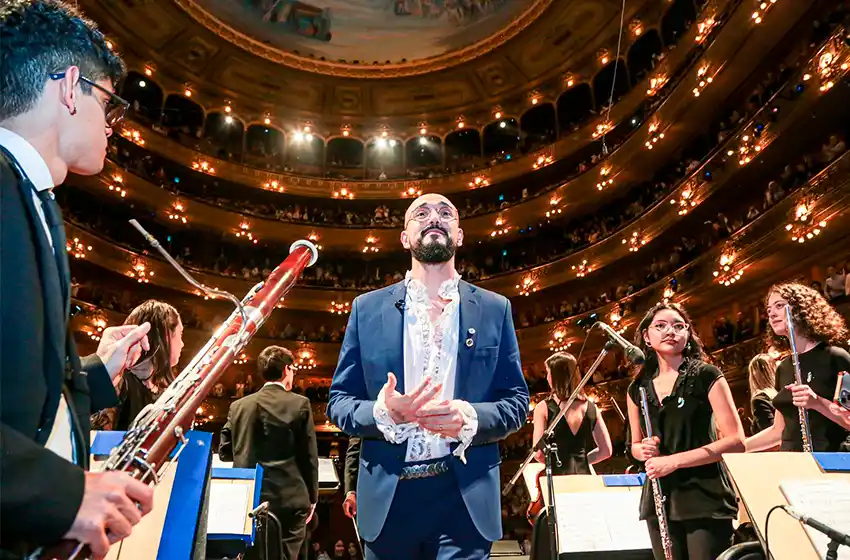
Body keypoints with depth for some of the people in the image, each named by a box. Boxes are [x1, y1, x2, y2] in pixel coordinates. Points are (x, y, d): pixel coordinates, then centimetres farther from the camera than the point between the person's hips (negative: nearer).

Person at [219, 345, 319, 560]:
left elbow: (225, 452, 10)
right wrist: (312, 497, 6)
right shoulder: (299, 404, -7)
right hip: (289, 499, -3)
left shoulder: (239, 406, 4)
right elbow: (309, 456, -5)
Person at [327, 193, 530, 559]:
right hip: (387, 497, 1)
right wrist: (382, 413, -16)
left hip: (467, 497, -1)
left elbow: (517, 401, 4)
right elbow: (338, 401, 4)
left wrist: (471, 418, -16)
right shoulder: (367, 308, 4)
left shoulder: (495, 309, 4)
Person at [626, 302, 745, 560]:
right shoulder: (638, 389, 7)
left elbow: (736, 440, -10)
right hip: (660, 501, 4)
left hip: (705, 498, -4)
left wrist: (675, 460, -16)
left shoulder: (706, 376, -4)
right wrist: (644, 450, -5)